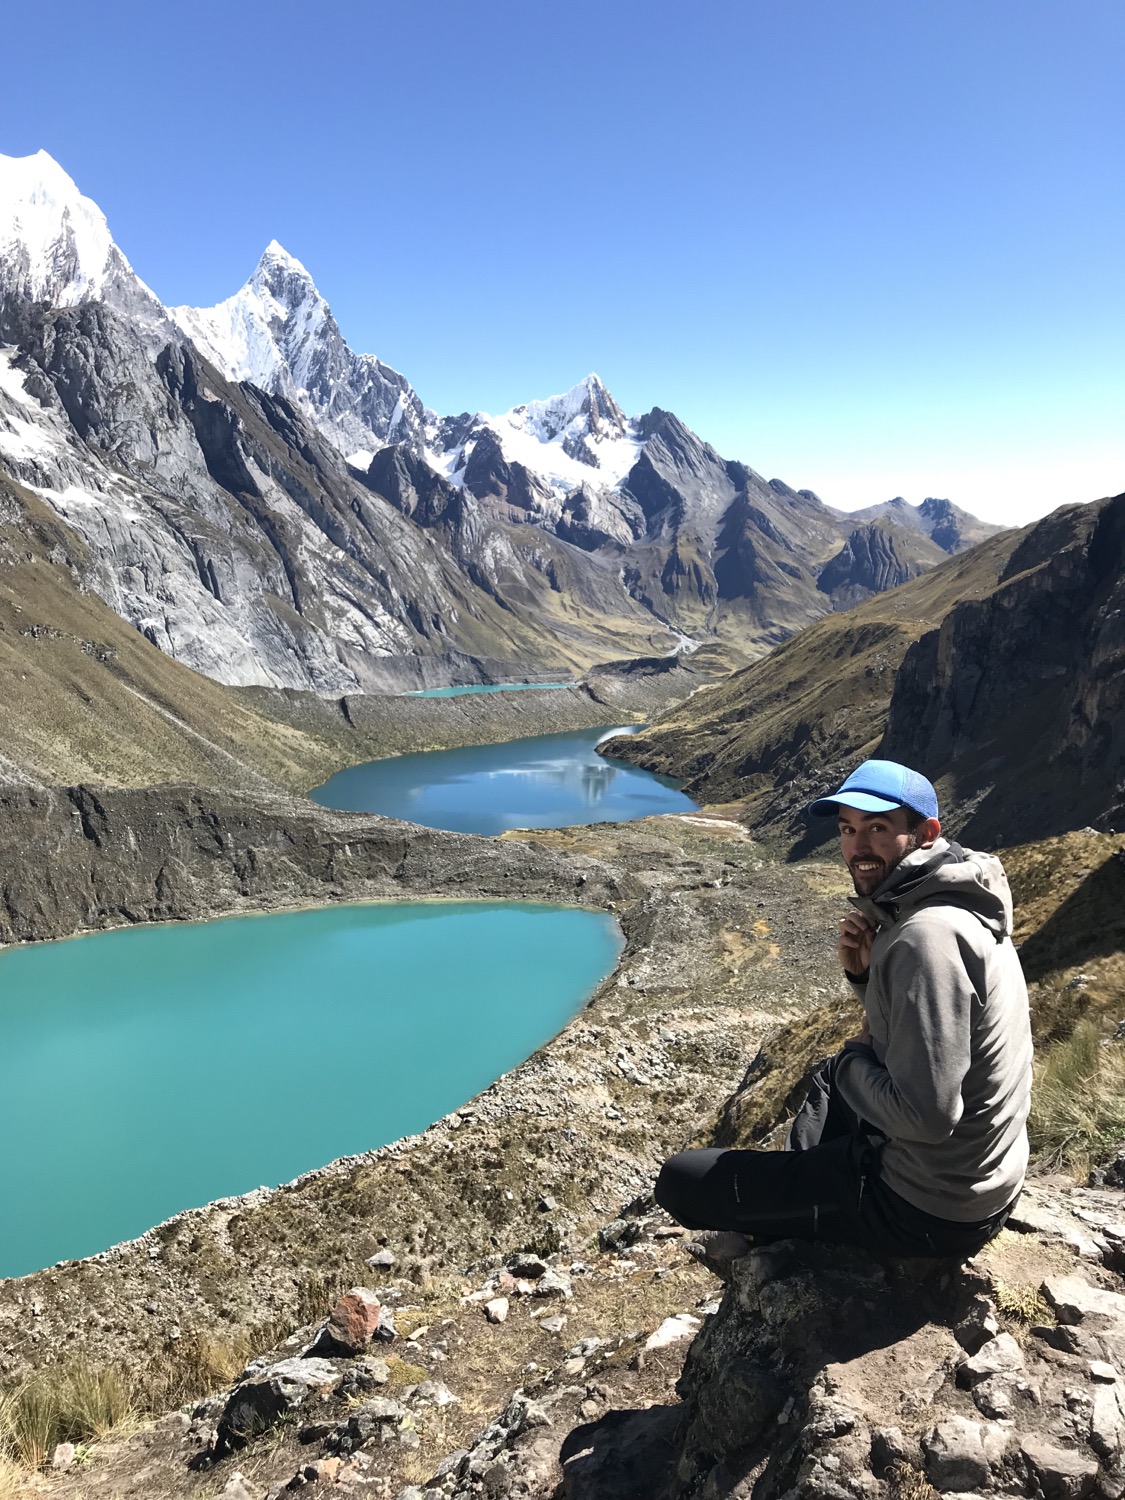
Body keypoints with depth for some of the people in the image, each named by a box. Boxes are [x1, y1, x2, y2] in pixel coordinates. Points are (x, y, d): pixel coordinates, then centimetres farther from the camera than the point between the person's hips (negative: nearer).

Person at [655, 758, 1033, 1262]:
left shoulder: (930, 936, -28)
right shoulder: (956, 906, 4)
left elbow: (927, 1115, -31)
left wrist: (855, 1060, -12)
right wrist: (865, 972, -3)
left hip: (930, 1209, -10)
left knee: (680, 1181, -7)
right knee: (830, 1076, 37)